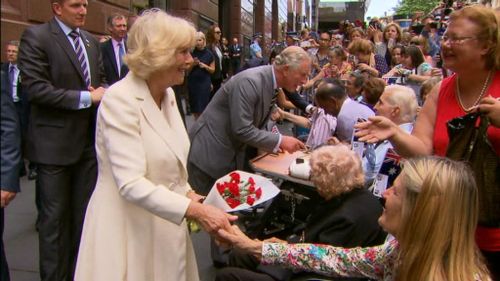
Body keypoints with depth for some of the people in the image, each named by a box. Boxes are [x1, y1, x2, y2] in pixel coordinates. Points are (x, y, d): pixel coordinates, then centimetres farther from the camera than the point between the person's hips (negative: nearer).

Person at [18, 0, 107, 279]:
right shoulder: (36, 36, -8)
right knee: (55, 216, 4)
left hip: (89, 139, 6)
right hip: (55, 142, -6)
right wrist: (86, 97, -18)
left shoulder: (92, 41, 12)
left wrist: (102, 92, -6)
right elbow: (36, 88, -17)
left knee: (83, 212, 15)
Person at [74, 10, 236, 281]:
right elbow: (131, 184, -27)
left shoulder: (167, 94, 5)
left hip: (166, 224, 8)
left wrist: (188, 193, 0)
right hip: (130, 230, -8)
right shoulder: (120, 99, -20)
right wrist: (195, 210, -32)